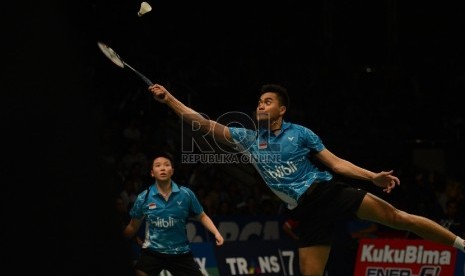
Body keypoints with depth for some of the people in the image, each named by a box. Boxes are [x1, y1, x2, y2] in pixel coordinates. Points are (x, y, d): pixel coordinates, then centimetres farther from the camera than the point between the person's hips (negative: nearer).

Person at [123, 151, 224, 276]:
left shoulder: (186, 194, -5)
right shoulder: (143, 198, -5)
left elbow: (202, 216, 8)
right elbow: (133, 227, 6)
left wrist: (216, 233, -6)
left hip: (180, 253, 1)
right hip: (152, 251, -1)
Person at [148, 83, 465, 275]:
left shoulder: (301, 133, 5)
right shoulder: (247, 138, 10)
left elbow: (336, 163, 5)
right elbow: (203, 123, 6)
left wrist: (374, 176, -7)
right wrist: (168, 98, -1)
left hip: (329, 191, -2)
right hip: (307, 212, 2)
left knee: (395, 216, -14)